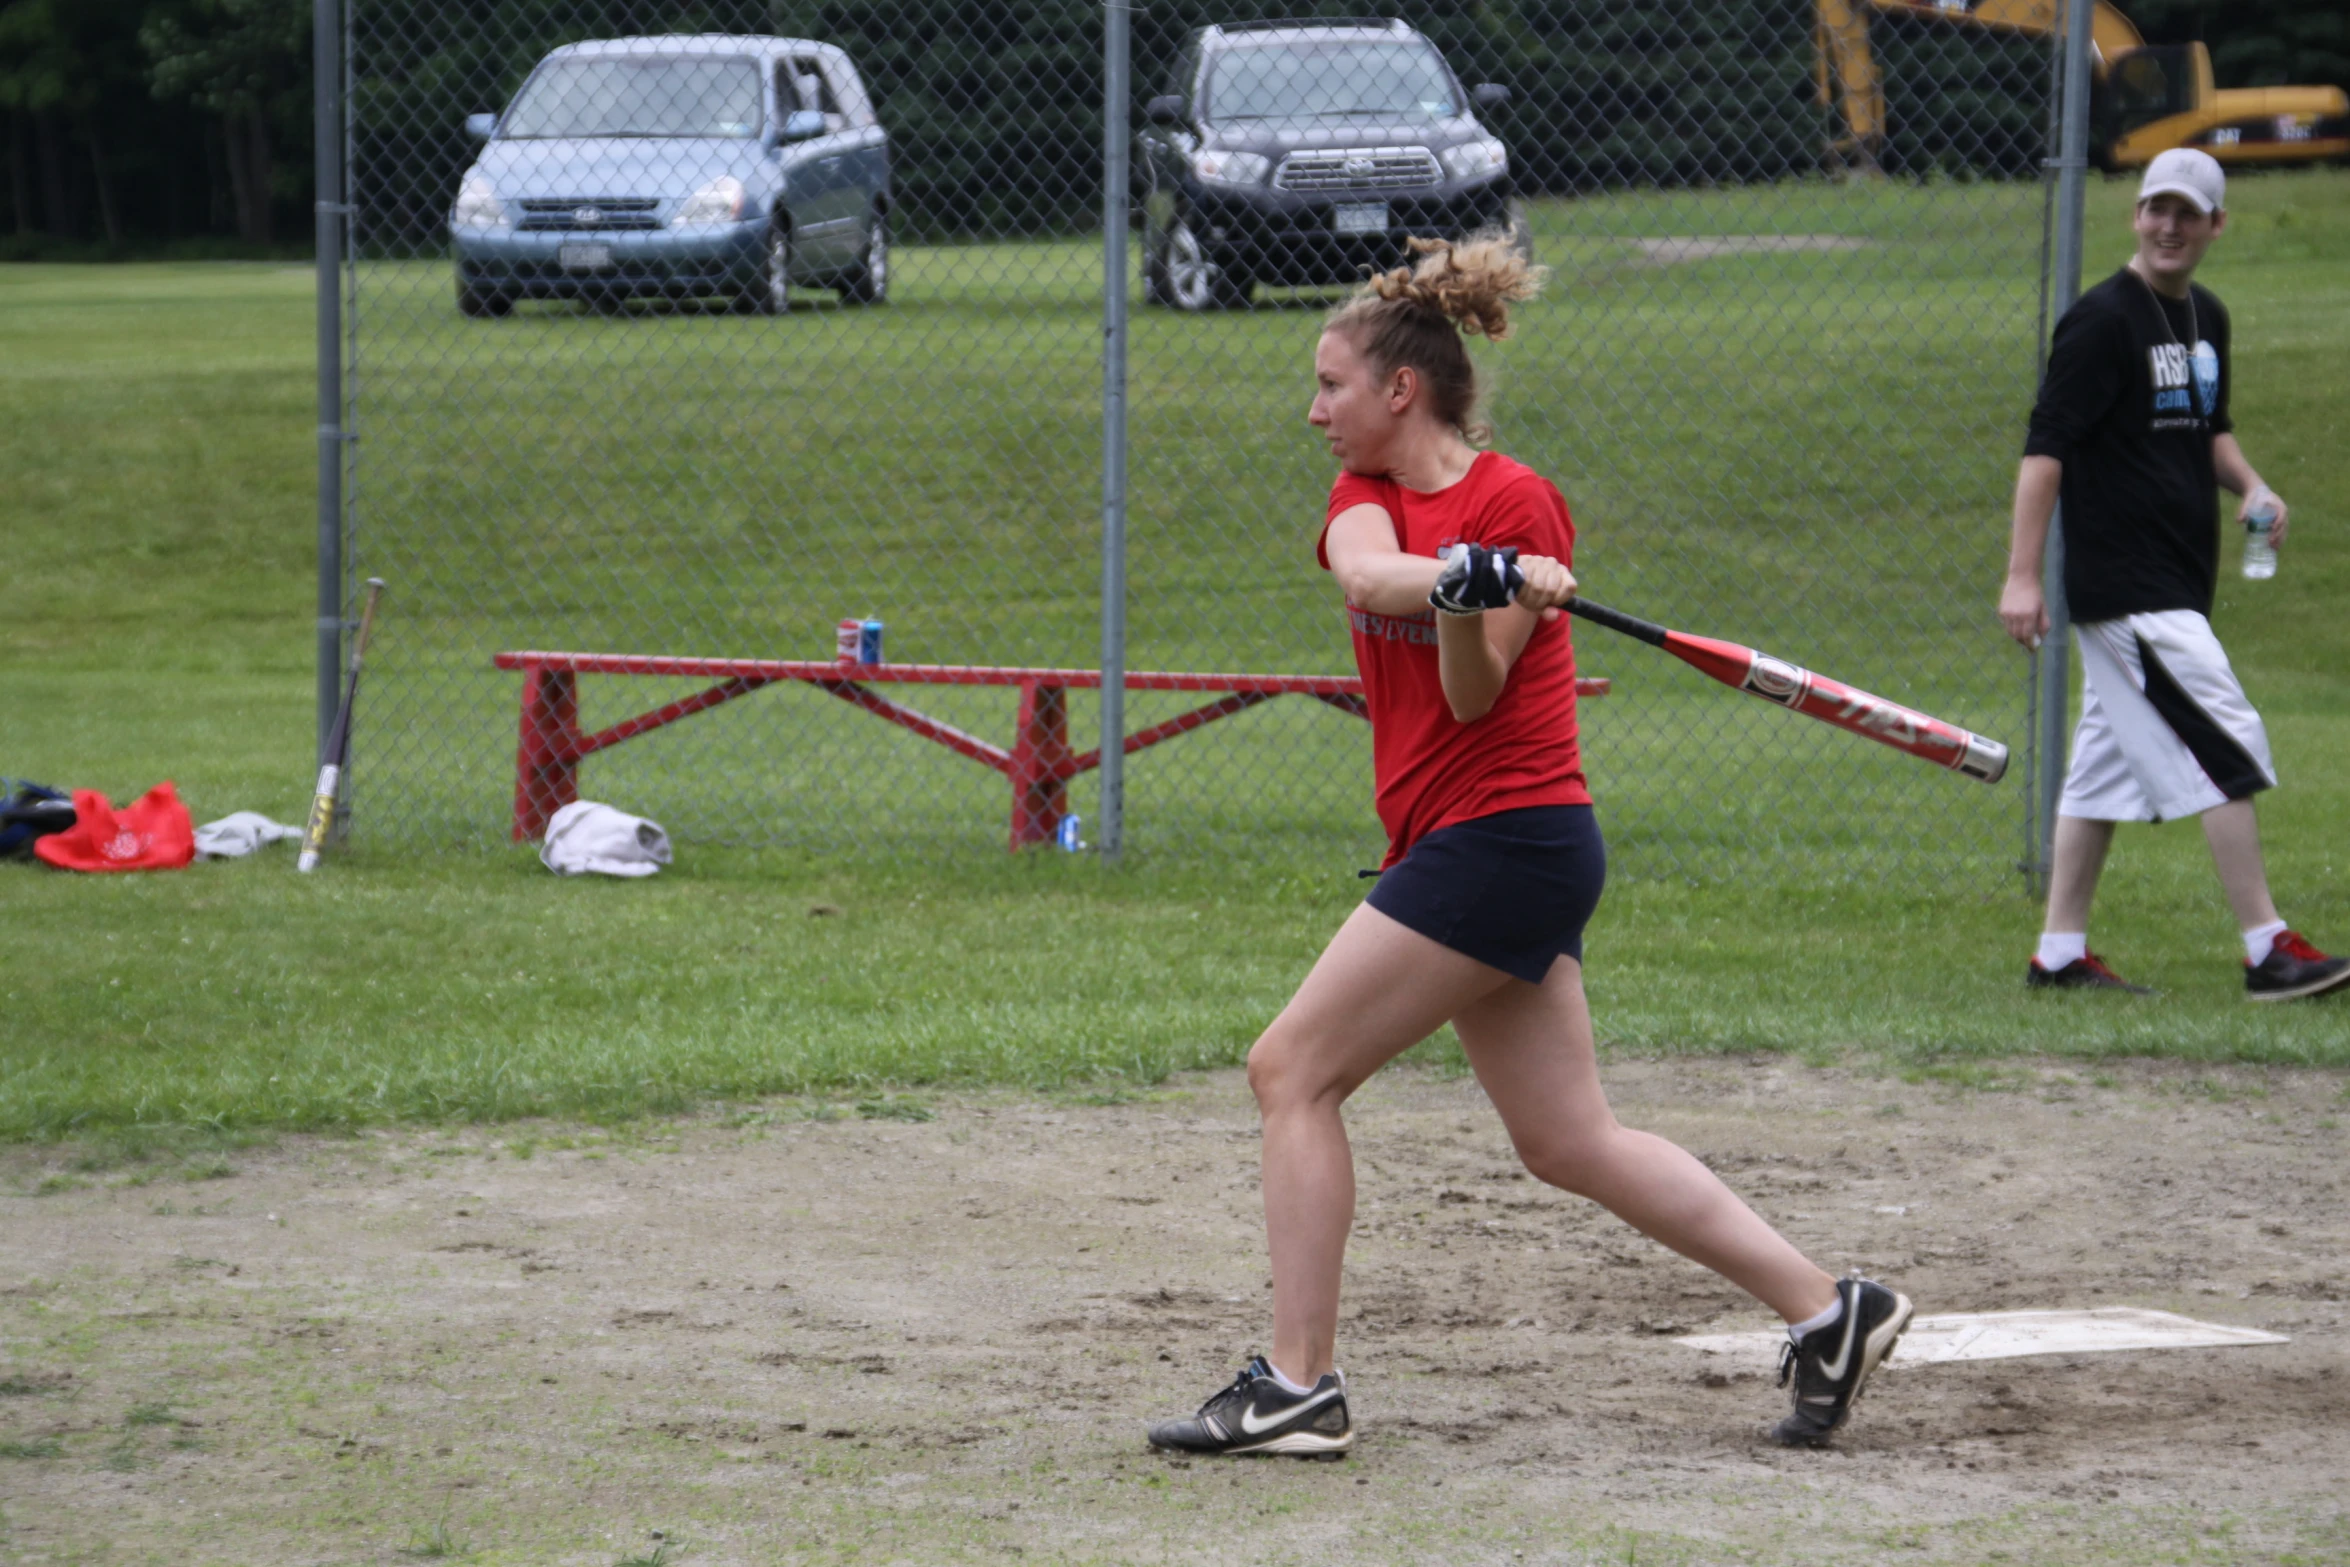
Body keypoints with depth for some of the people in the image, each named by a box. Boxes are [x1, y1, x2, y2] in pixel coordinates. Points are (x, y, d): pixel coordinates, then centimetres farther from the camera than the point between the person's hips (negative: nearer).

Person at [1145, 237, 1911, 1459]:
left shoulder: (1515, 503, -8)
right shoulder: (1368, 492, 13)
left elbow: (1473, 696, -15)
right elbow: (1365, 575, -13)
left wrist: (1474, 605, -33)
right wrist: (1460, 575, -31)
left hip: (1505, 840, -9)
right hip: (1466, 847, 9)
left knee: (1292, 1071, -10)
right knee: (1569, 1142, 8)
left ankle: (1298, 1386, -9)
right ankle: (1825, 1311, 10)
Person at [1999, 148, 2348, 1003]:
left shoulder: (2207, 318, 14)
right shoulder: (2103, 319, -12)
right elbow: (2046, 445, -16)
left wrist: (2250, 487, 5)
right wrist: (2021, 575, -23)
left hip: (2175, 586, 9)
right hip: (2123, 583, -9)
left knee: (2110, 764, 10)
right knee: (2226, 748, -11)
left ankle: (2060, 954, 15)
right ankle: (2268, 949, -10)